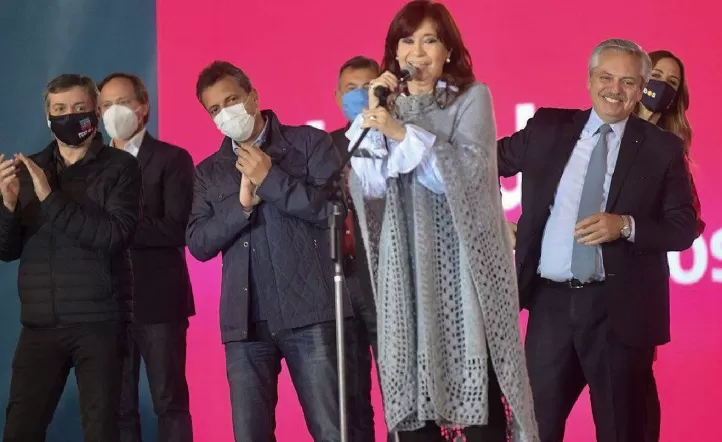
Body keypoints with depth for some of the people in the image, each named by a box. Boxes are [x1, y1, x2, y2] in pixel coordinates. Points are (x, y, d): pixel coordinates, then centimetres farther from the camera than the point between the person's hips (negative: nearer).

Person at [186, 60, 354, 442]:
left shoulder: (309, 142, 5)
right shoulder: (208, 172, 16)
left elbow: (336, 207, -7)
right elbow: (198, 243, 5)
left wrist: (270, 179, -9)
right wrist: (243, 203, -9)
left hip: (310, 311, -4)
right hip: (245, 320, 4)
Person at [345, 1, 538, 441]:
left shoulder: (472, 98, 4)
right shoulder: (388, 105, 13)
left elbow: (467, 173, -11)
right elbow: (370, 187, 2)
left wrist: (401, 132, -17)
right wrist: (374, 122, -8)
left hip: (461, 260, -3)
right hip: (405, 264, 3)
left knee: (478, 392, -8)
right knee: (412, 397, 0)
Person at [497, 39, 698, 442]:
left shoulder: (663, 148, 1)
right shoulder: (547, 129, 7)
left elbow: (684, 228, -1)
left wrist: (626, 225, -15)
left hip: (621, 309, -2)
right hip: (551, 302, 2)